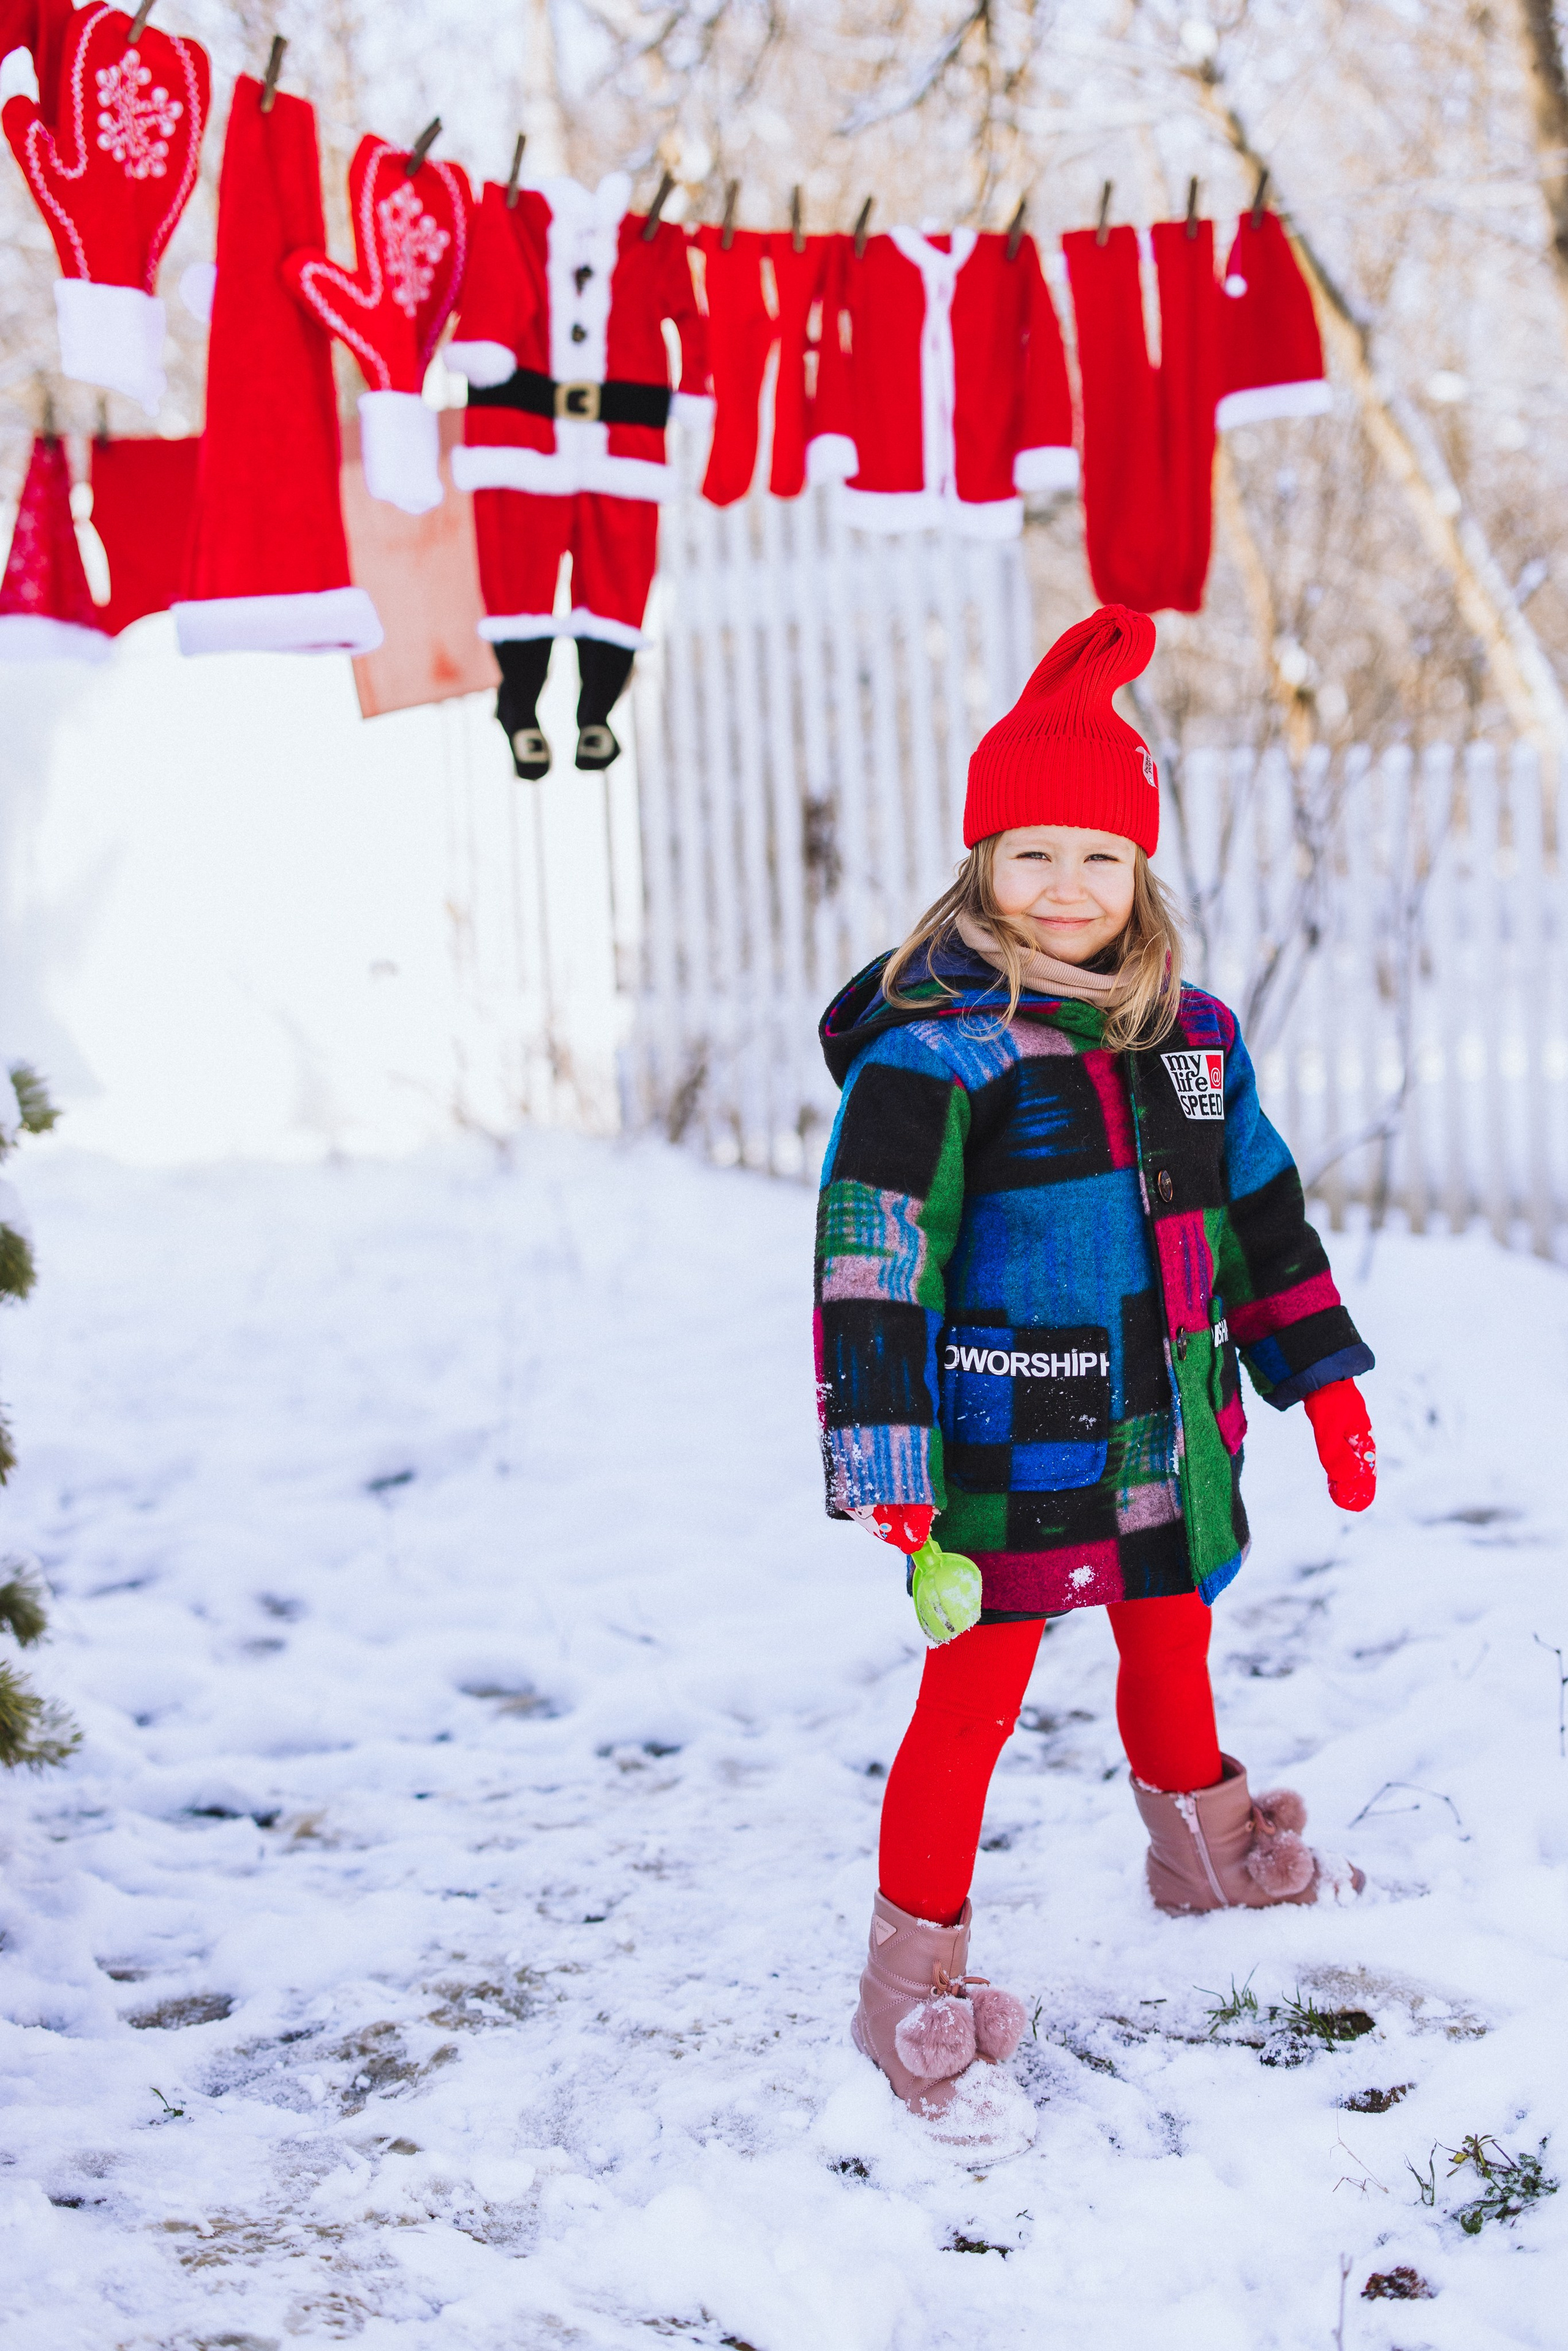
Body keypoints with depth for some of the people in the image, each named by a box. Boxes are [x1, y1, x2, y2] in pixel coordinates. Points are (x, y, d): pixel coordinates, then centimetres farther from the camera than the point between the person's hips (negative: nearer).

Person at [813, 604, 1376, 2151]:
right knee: (976, 1694, -1)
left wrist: (1323, 1377, 17)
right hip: (1005, 1439, -6)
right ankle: (918, 1993, 11)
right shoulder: (930, 1048, -16)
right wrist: (887, 1460, -24)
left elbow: (1258, 1210, 16)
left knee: (1173, 1644, 24)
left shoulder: (1187, 1031, 6)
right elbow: (871, 1259, -19)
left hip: (1166, 1428, 7)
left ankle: (1209, 1853, 51)